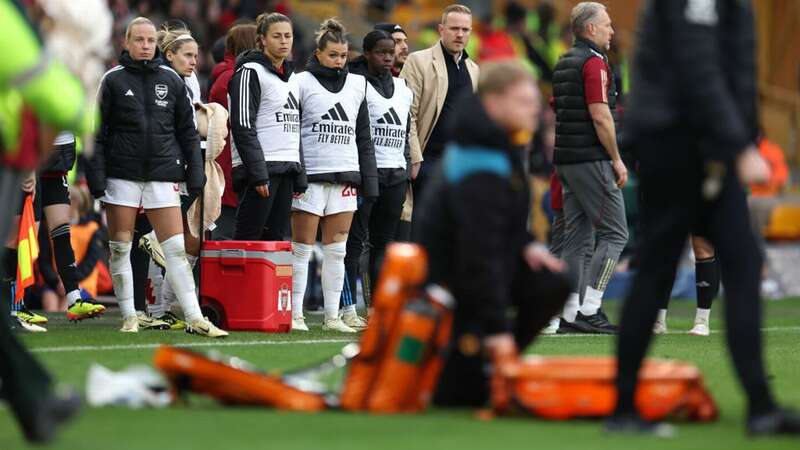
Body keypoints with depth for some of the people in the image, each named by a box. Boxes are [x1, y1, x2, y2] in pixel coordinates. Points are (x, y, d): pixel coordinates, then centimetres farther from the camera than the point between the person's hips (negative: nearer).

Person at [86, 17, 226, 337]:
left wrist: (195, 171, 5)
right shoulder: (113, 80, 2)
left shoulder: (171, 80, 8)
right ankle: (129, 317, 13)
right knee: (120, 247, 4)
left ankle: (194, 318, -10)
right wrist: (95, 175, -6)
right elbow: (97, 131, 1)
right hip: (121, 175, -1)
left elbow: (187, 130, 12)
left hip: (162, 175, 1)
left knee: (176, 248, -6)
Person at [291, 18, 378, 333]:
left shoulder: (356, 85, 13)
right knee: (302, 248, -1)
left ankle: (333, 315, 9)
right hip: (311, 175, -4)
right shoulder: (302, 82, -2)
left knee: (336, 250, 6)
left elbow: (363, 137, 16)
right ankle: (295, 315, 2)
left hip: (345, 176, 4)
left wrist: (369, 180, 9)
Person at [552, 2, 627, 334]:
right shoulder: (594, 63, -13)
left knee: (577, 238, 9)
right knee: (614, 234, -4)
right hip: (591, 159, -9)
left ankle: (571, 315, 7)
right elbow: (600, 116, -19)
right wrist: (616, 159, -12)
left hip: (567, 159, 9)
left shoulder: (563, 63, 16)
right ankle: (589, 311, -10)